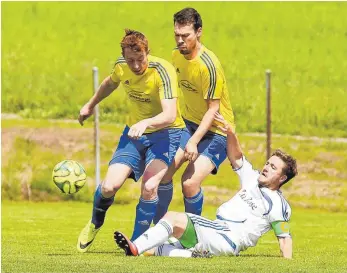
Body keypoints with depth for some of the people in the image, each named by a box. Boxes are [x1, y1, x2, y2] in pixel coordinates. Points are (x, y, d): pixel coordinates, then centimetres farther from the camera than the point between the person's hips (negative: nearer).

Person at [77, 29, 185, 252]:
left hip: (165, 132, -4)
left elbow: (170, 115, -37)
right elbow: (110, 83, 19)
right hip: (134, 132, 4)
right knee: (110, 186, -12)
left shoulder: (163, 71, -26)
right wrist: (91, 105, 33)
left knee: (149, 187, -27)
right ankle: (95, 224, 21)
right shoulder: (121, 66, -8)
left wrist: (146, 123, -55)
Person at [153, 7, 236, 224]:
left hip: (216, 131, -7)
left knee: (190, 182, -20)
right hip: (190, 123, 7)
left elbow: (213, 108, -23)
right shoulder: (177, 54, -2)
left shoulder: (209, 65, -26)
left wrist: (194, 141, -29)